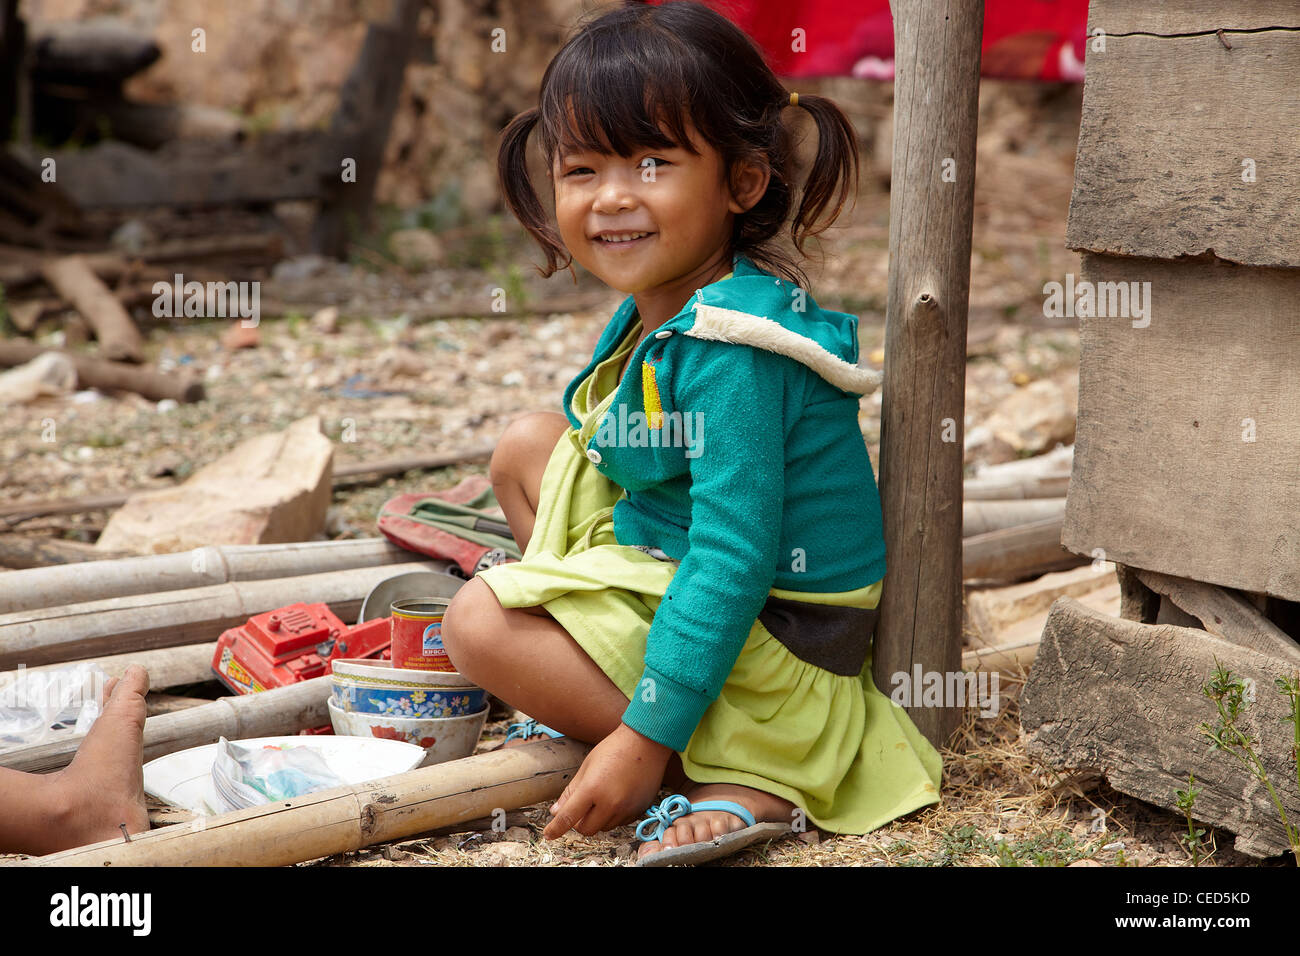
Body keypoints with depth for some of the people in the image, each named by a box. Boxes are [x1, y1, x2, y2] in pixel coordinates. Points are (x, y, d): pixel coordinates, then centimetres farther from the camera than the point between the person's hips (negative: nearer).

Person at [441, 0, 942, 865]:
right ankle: (595, 688, 10)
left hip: (767, 643, -10)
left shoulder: (730, 350, -27)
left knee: (481, 622, -17)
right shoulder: (657, 310, 3)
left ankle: (737, 783, -14)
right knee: (529, 445, 12)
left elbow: (734, 559, -30)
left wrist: (644, 738, -28)